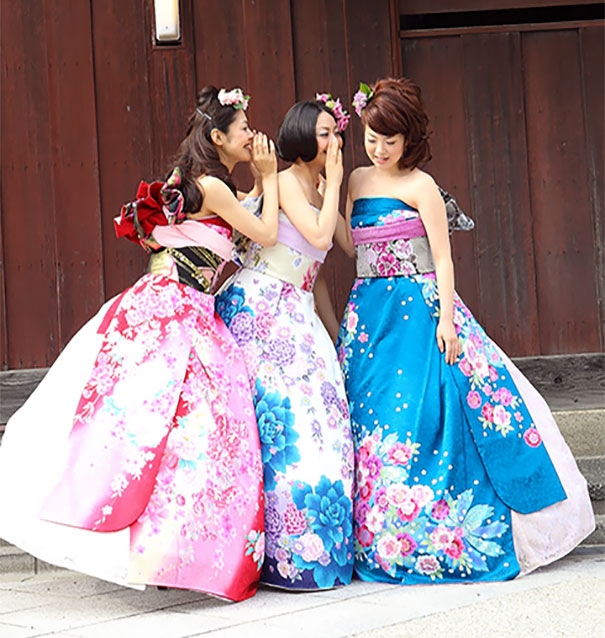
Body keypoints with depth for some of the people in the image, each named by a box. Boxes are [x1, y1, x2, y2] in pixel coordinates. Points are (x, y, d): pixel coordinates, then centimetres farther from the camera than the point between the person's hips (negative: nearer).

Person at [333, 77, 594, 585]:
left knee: (421, 413, -9)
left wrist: (446, 319, -15)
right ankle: (380, 540, 13)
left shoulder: (420, 186, -5)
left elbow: (443, 257, -8)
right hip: (369, 314, 6)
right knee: (371, 418, 4)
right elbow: (349, 245, 9)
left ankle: (437, 536, 2)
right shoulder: (357, 181, 12)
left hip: (418, 311, -5)